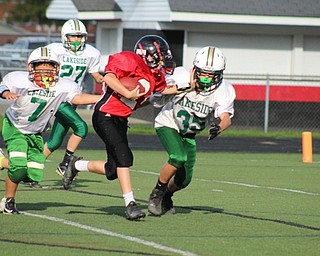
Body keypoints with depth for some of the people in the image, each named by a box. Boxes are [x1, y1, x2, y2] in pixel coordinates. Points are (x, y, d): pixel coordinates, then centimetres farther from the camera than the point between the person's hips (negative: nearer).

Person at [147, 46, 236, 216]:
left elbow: (226, 117, -31)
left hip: (189, 134, 4)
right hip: (168, 124, -4)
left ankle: (166, 196, 37)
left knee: (184, 180, 2)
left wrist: (219, 127, -52)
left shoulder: (222, 92, -20)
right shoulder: (182, 79, -26)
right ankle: (157, 193, -9)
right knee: (178, 157, -30)